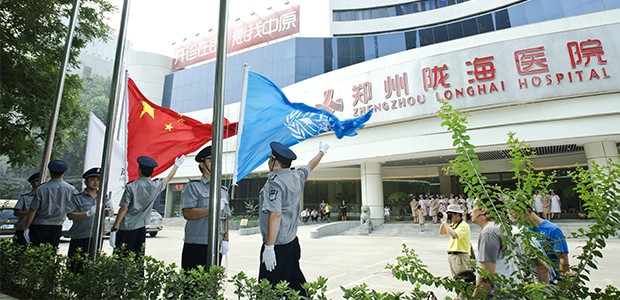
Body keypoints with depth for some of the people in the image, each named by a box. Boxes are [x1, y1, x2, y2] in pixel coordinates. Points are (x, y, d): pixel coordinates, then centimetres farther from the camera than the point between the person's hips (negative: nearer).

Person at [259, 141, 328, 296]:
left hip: (277, 247, -8)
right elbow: (311, 165, 25)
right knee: (296, 284, 17)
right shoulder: (298, 176, 5)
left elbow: (275, 214, -24)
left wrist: (269, 247, -23)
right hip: (292, 242, 8)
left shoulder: (275, 182, -15)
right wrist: (322, 151, 43)